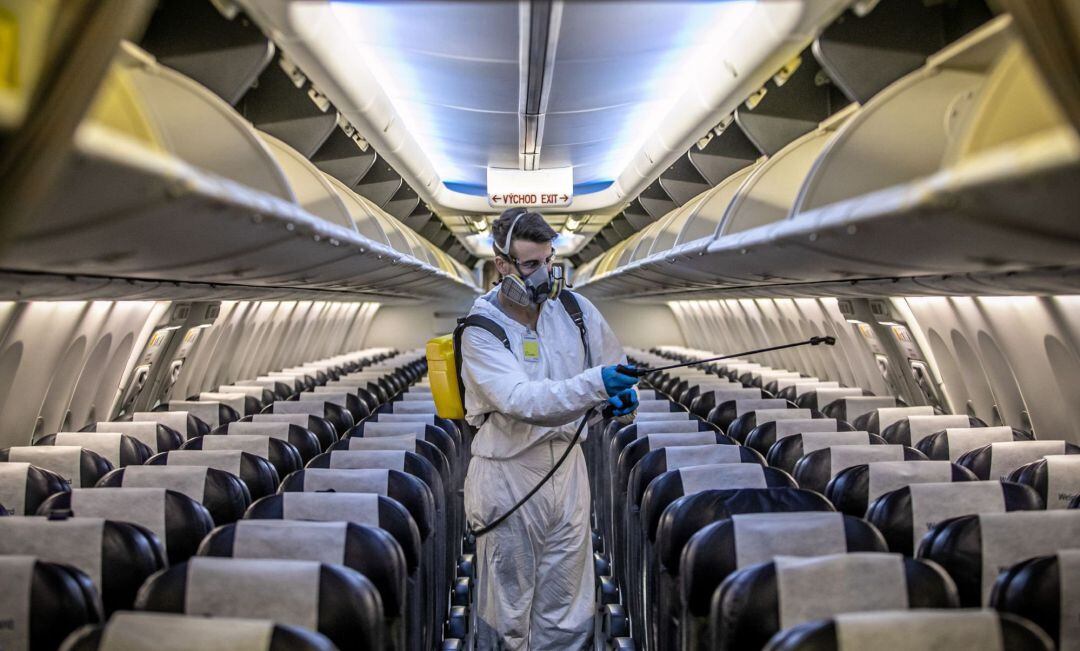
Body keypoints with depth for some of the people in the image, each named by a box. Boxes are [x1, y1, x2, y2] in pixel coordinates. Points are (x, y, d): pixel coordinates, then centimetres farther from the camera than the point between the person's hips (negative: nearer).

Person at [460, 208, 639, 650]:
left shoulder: (575, 309, -1)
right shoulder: (482, 331, -14)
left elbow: (613, 367, 12)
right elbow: (521, 401, -29)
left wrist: (622, 396, -11)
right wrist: (596, 384, -41)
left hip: (567, 462, 4)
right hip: (507, 474, -4)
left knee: (569, 611, 15)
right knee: (508, 604, 11)